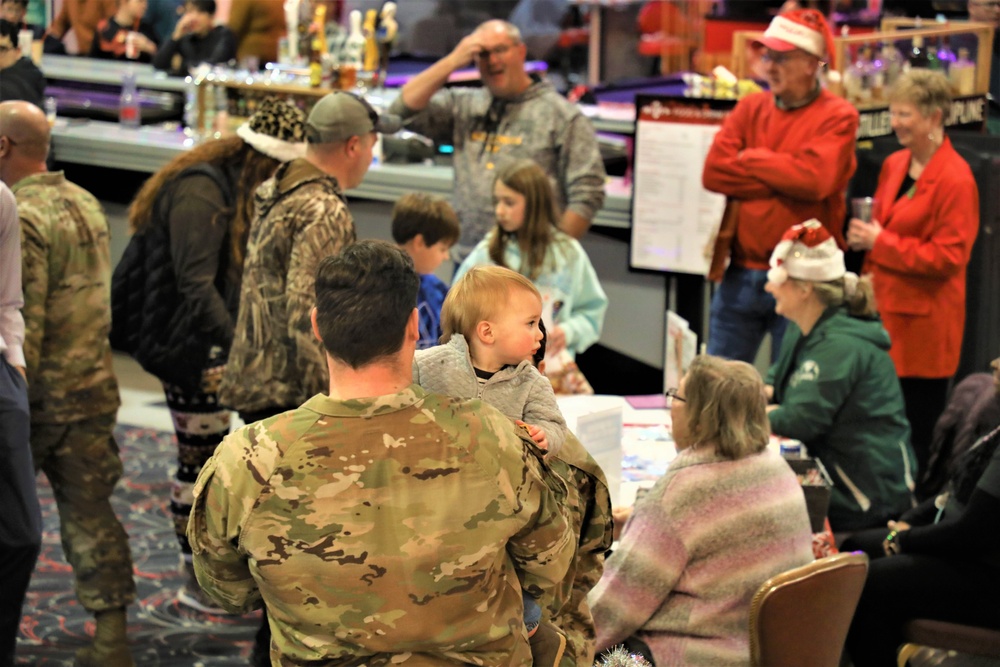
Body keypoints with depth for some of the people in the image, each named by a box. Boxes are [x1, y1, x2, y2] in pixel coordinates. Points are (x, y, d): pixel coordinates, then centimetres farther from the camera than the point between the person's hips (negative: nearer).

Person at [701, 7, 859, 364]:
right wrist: (781, 179, -10)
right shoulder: (751, 108, 10)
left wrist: (750, 159, -7)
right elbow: (713, 172, -3)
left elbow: (812, 179, -20)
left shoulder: (838, 116, -4)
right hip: (740, 275, 5)